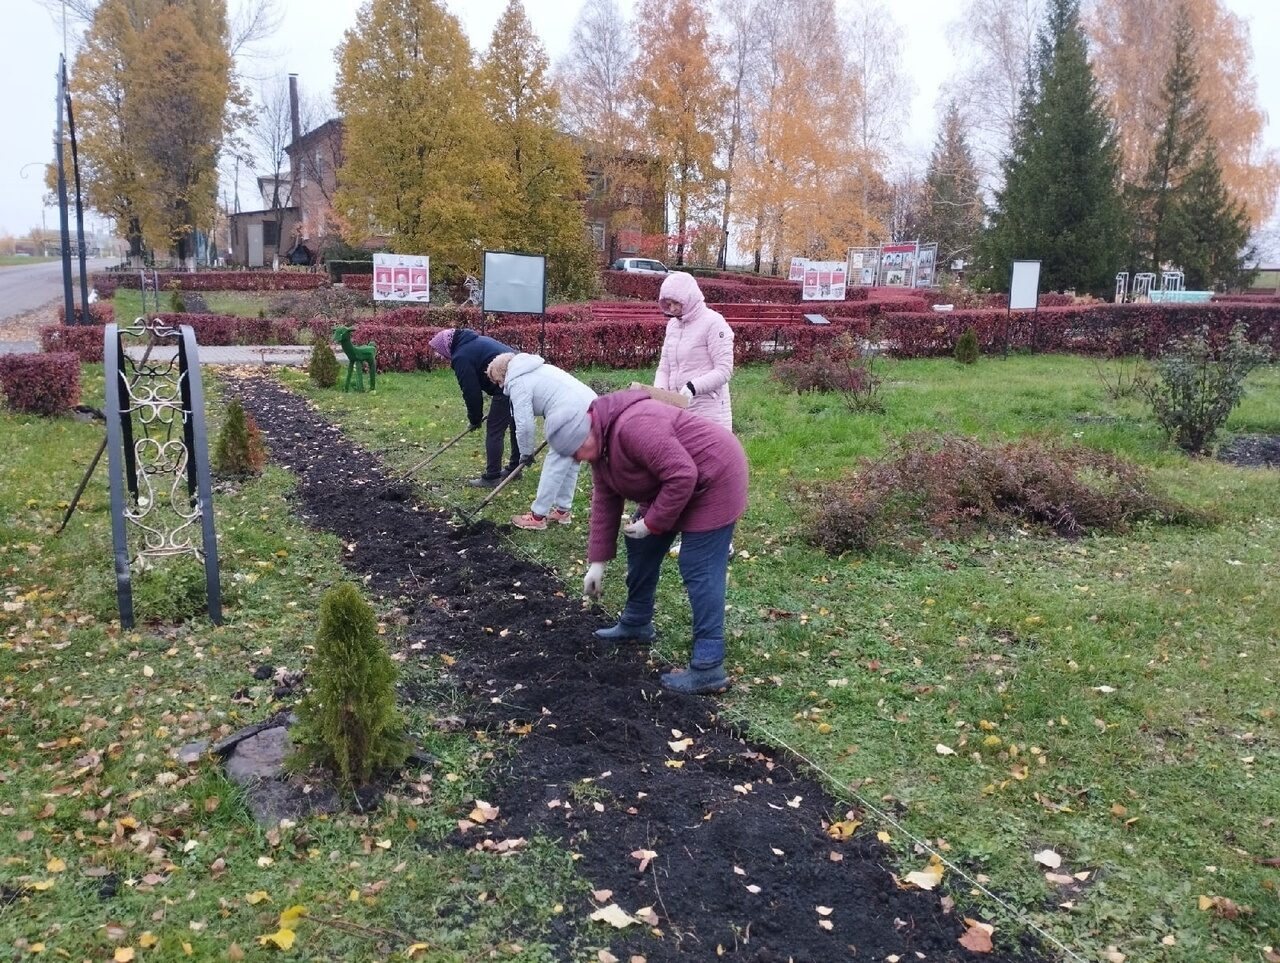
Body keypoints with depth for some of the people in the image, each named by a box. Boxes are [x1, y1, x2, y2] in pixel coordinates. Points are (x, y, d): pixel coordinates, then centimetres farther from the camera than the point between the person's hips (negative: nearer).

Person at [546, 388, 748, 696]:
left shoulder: (633, 427, -30)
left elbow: (682, 476, -31)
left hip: (712, 479, -10)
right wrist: (597, 561, 8)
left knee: (699, 570, -12)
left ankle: (708, 669, -10)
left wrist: (652, 522, -21)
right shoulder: (600, 444, 2)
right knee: (640, 546, 16)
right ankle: (636, 623, 34)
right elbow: (604, 502, 8)